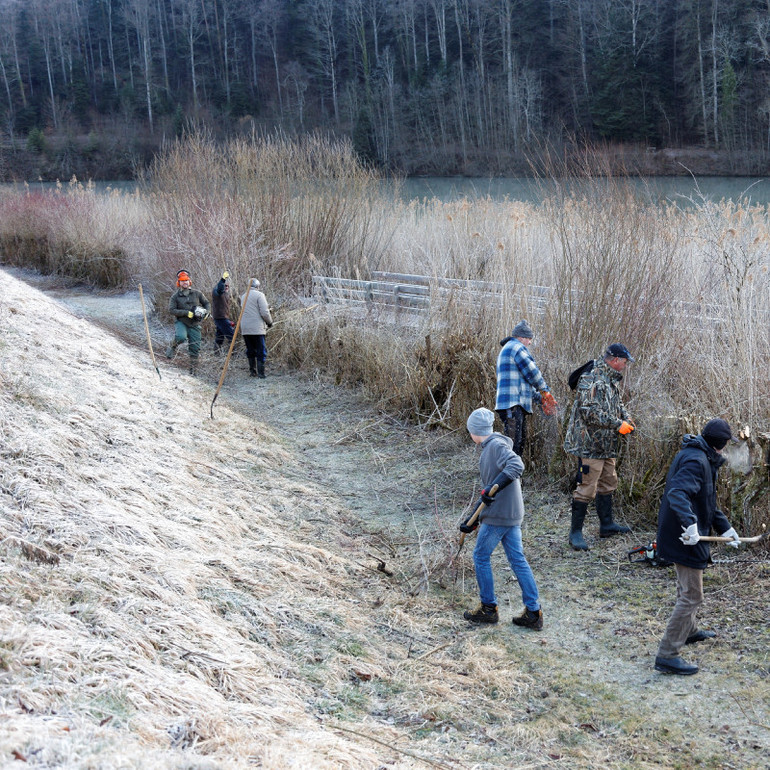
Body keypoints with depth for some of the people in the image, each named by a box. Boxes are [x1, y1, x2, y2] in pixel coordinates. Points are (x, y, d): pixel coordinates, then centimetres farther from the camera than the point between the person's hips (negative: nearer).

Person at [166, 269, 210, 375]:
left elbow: (207, 304, 16)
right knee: (181, 337, -33)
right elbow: (171, 310, -9)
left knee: (195, 347, 1)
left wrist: (206, 312, -6)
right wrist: (187, 313, -17)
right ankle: (172, 347, -1)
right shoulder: (175, 296, -1)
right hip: (181, 322, -2)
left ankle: (193, 368, 15)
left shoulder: (196, 293, 6)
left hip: (194, 324, 3)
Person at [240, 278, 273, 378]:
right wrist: (270, 322, 5)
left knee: (250, 351, 16)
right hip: (257, 329, -6)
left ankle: (252, 371, 19)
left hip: (245, 329, 6)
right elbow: (264, 312, -13)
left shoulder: (243, 297, 15)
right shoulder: (259, 295, -6)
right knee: (261, 351, -1)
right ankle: (261, 373, -5)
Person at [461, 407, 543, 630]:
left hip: (499, 515, -9)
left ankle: (488, 608, 15)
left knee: (481, 556, 6)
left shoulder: (496, 445, -13)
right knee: (518, 560, 9)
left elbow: (516, 465, -31)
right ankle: (534, 613, 10)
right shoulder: (491, 447, 17)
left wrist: (494, 487, -35)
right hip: (512, 514, 9)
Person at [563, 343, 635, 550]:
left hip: (606, 446, 11)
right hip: (590, 445, -11)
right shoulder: (593, 380, -19)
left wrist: (627, 419, 6)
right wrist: (618, 425, -20)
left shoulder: (611, 381, 15)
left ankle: (606, 525, 32)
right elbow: (590, 412, -26)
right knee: (586, 488, -7)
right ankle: (575, 532, 0)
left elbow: (618, 405, 27)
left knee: (608, 484, 19)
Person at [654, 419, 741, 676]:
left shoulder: (703, 458, 13)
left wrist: (725, 528, 16)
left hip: (678, 535, 11)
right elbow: (678, 493, -36)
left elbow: (707, 501, 20)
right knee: (692, 596, -6)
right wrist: (690, 524, -45)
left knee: (686, 587, 29)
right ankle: (667, 655, -5)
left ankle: (688, 631, 51)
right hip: (685, 538, -11)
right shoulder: (696, 461, -21)